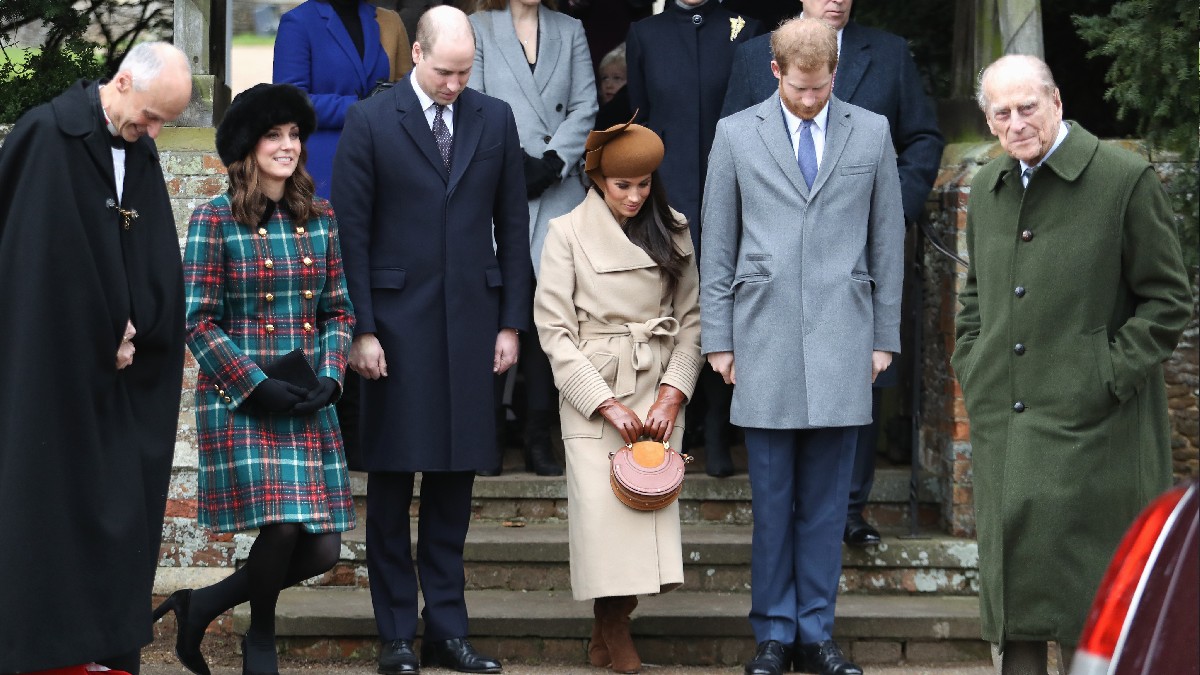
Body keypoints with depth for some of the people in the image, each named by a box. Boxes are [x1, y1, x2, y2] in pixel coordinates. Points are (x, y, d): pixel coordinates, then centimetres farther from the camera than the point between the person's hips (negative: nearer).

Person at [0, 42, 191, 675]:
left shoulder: (140, 153, 10)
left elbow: (159, 264, 9)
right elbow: (53, 258, -16)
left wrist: (132, 334, -5)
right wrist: (104, 339, -11)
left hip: (117, 372, 7)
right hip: (52, 370, -7)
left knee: (121, 504, 5)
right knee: (51, 503, -4)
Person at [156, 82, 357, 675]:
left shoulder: (319, 218, 10)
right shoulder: (215, 220, -4)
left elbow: (339, 310, 13)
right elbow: (198, 322, -6)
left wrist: (329, 376, -3)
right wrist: (256, 385, -13)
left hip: (309, 405, 5)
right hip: (240, 401, -5)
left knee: (322, 549, -1)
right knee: (281, 526, -17)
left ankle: (203, 606, 20)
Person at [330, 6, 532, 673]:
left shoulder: (495, 119, 7)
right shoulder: (370, 122, -2)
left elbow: (514, 224, 10)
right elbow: (352, 232, -3)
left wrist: (511, 322, 5)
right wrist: (361, 329, -8)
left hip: (472, 321, 3)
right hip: (397, 323, -3)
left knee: (456, 479, 6)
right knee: (392, 483, 2)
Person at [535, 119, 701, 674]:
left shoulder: (672, 232, 8)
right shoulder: (568, 234, -3)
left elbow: (690, 318, 7)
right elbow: (553, 327, -6)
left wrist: (673, 393, -6)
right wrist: (606, 403, -11)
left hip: (659, 392, 3)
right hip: (593, 389, -3)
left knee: (653, 500, -5)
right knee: (600, 504, -11)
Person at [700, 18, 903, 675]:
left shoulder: (871, 133, 8)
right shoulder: (736, 134, 5)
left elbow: (886, 240, 10)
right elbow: (717, 245, 7)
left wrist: (885, 336, 8)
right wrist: (718, 338, 4)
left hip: (842, 339, 1)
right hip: (764, 339, -1)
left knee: (826, 499, 4)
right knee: (772, 498, 2)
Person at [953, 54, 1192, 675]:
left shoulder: (1126, 180, -6)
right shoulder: (986, 190, 14)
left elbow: (1168, 300, -5)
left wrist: (1110, 377, -11)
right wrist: (971, 369, 13)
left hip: (1089, 427, -6)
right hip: (1004, 425, 6)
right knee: (1011, 571, 8)